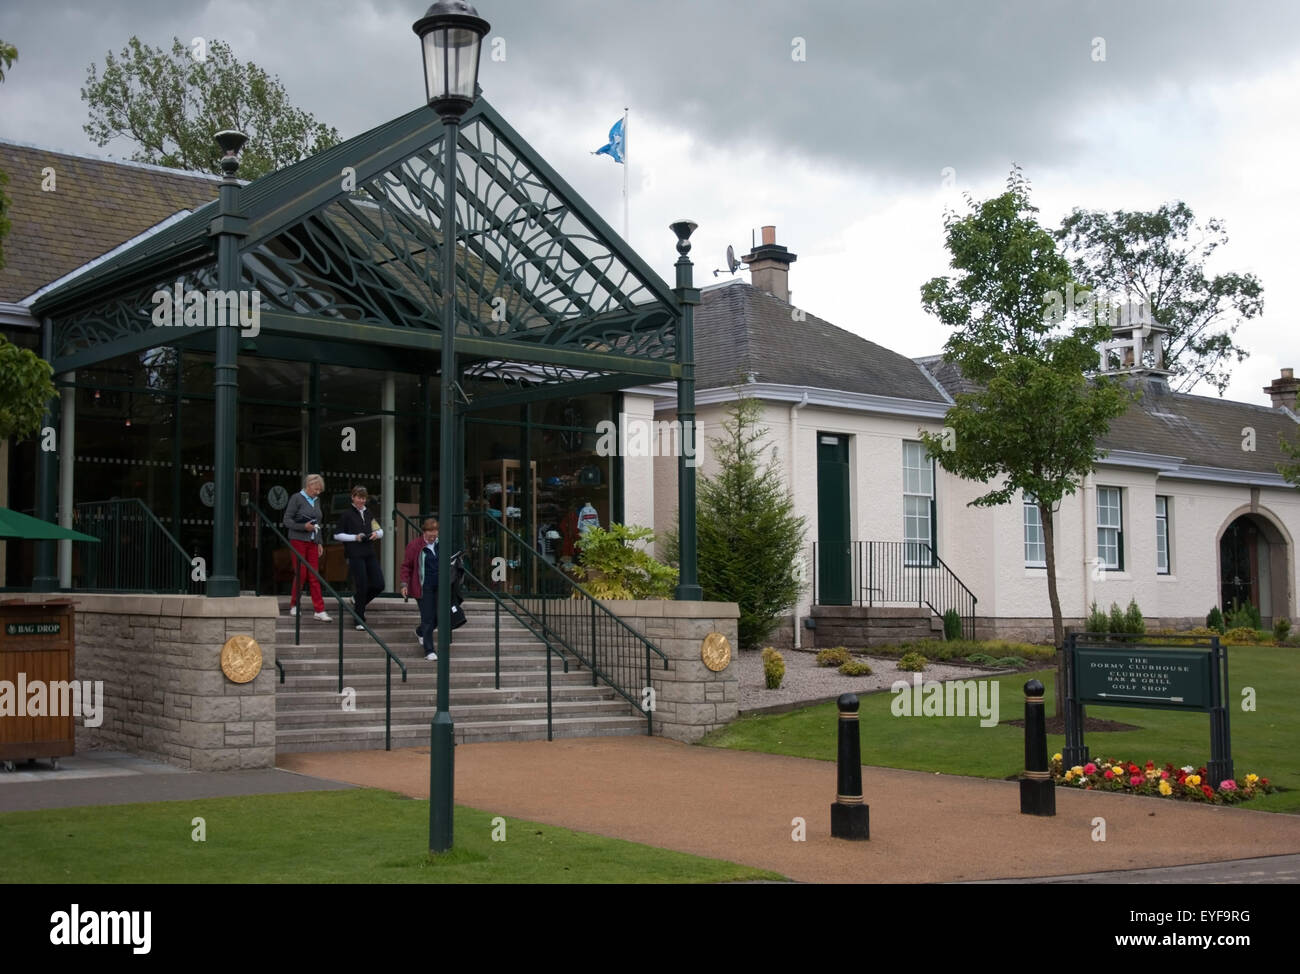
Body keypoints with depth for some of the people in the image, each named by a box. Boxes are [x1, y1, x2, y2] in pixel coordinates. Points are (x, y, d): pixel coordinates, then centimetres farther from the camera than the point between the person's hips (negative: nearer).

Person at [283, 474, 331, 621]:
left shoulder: (316, 501, 15)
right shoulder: (297, 498, -4)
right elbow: (287, 520, -6)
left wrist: (319, 542, 15)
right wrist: (304, 527, -18)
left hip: (312, 542, 5)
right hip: (298, 541, -5)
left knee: (314, 576, 0)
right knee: (301, 573, -4)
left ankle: (319, 610, -4)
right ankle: (293, 605, 13)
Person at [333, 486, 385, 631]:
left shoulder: (368, 514, 15)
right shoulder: (347, 514, -2)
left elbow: (380, 530, 24)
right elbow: (337, 535, -2)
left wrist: (377, 534, 1)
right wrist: (355, 537, -11)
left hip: (370, 553, 6)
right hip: (355, 555, -6)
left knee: (379, 585, 0)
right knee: (362, 586, -6)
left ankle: (357, 600, 27)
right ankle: (360, 621, 7)